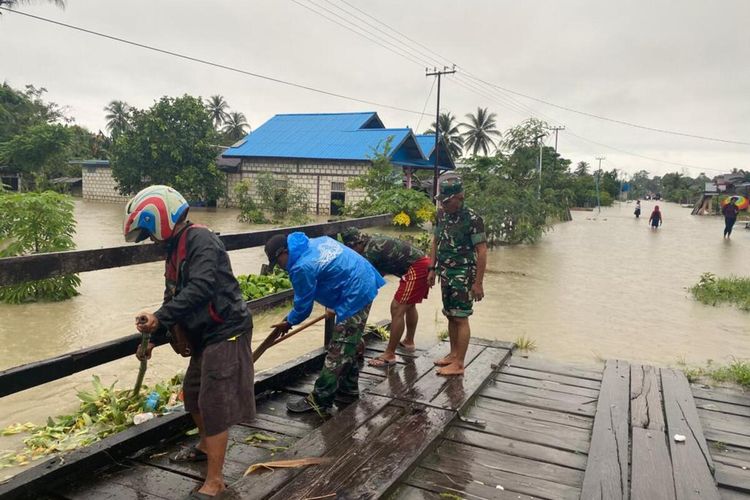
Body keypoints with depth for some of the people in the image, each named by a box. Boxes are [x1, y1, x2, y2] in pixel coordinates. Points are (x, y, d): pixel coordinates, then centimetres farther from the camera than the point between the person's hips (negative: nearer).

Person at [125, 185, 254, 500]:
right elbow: (174, 300, 20)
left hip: (226, 332, -10)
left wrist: (159, 318, -31)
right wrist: (153, 340, 21)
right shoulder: (176, 249, 14)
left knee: (214, 403, -5)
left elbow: (200, 289, -31)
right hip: (205, 335, 10)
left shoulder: (200, 240, -17)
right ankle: (205, 447, 46)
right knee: (193, 393, 22)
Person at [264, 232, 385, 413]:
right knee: (349, 346, 20)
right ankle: (349, 389, 31)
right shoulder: (317, 242, 10)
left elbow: (303, 304, -7)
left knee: (338, 352, -3)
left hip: (354, 297, -10)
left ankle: (319, 401, 4)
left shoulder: (302, 267, -18)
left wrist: (288, 322, 12)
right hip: (365, 284, 10)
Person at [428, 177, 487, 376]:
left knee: (460, 318, -2)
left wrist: (478, 282, -16)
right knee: (450, 315, 15)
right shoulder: (442, 214, 5)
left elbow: (482, 251, -16)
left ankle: (459, 364, 5)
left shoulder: (472, 219, -16)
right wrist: (432, 268, 12)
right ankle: (453, 354, 28)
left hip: (463, 274, -7)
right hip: (446, 273, 7)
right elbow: (436, 242, 15)